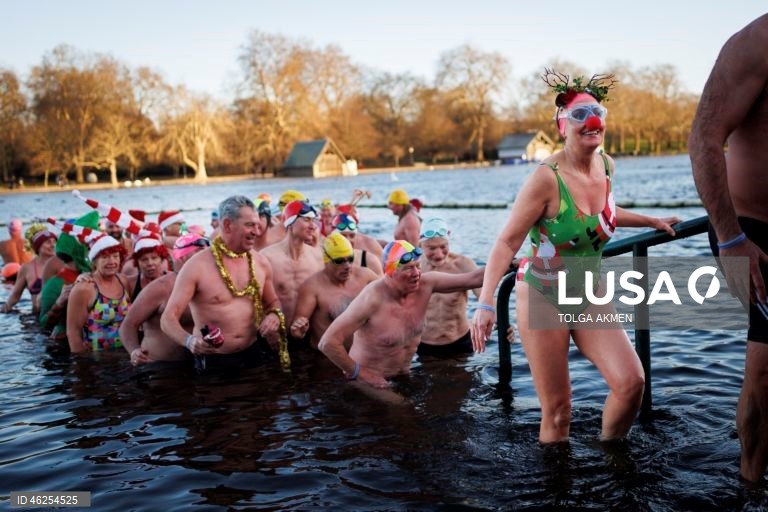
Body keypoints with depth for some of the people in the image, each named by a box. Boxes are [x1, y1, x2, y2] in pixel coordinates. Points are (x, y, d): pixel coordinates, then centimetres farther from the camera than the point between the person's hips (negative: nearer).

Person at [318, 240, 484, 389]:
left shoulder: (425, 284, -10)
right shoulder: (372, 299, -28)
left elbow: (473, 278, -6)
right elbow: (327, 343, -29)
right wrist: (359, 372, -21)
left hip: (403, 376, 6)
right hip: (369, 383, -6)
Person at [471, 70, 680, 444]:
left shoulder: (606, 166, -1)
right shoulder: (547, 178, -21)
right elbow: (507, 242, -22)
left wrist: (651, 222, 25)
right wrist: (486, 304, -30)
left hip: (590, 296, 6)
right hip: (543, 298, -6)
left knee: (631, 382, -7)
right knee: (557, 412, -1)